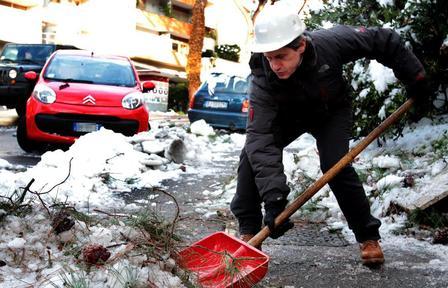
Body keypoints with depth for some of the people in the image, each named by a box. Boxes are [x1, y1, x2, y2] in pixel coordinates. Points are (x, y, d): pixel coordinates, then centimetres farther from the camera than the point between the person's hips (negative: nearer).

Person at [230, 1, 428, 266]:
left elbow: (382, 40, -21)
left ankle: (368, 236, -4)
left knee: (335, 165, -23)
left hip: (332, 112, -1)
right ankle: (249, 230, -6)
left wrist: (413, 75, -17)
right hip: (288, 116, 1)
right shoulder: (262, 81, -36)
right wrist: (273, 198, -52)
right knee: (254, 154, -19)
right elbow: (261, 135, -43)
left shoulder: (330, 43, -37)